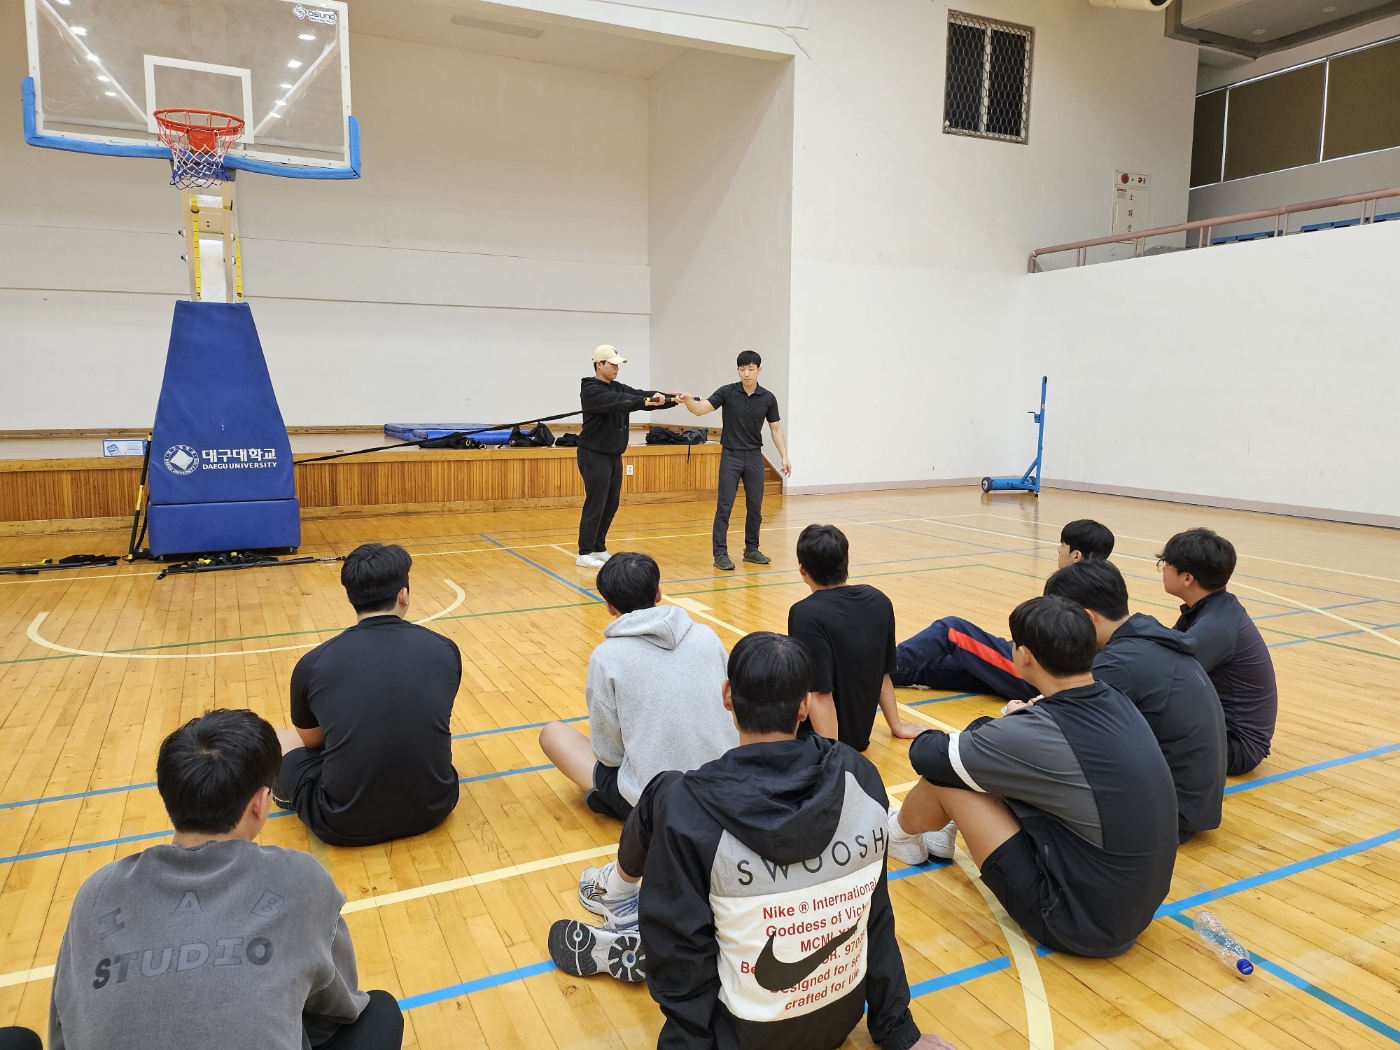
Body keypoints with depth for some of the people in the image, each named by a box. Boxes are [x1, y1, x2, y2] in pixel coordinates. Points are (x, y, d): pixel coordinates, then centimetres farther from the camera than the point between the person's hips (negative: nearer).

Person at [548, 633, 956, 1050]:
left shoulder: (687, 806, -24)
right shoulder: (860, 776, -13)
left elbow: (681, 952, -18)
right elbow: (877, 917, -3)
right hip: (844, 1016, 4)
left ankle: (621, 889, 37)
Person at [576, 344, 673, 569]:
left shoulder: (618, 388, 11)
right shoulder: (591, 390, -14)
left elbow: (641, 395, -1)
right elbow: (617, 402, -31)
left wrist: (670, 399, -15)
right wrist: (646, 401, -43)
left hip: (614, 455, 8)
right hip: (595, 455, -8)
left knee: (611, 504, 11)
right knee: (595, 505, -6)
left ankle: (599, 549, 21)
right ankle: (584, 554, 1)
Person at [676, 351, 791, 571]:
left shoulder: (768, 398, 0)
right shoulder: (727, 392, -6)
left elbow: (776, 429, 7)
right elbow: (701, 409, -16)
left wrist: (784, 457, 0)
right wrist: (688, 401, -37)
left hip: (754, 456, 2)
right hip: (730, 455, -2)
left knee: (755, 506, 7)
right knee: (724, 505, -5)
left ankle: (751, 550, 20)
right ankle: (720, 553, 0)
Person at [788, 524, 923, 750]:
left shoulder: (807, 615, -26)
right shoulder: (879, 601, -5)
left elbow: (820, 694, -28)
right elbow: (882, 675, 4)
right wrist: (897, 727, 17)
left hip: (822, 737, -6)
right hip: (859, 733, 6)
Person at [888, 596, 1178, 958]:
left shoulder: (1038, 735, -27)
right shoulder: (1119, 703, -5)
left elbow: (925, 753, -11)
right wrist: (1018, 722, 10)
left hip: (1082, 924, -7)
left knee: (943, 775, -3)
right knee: (1004, 769, 14)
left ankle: (899, 833, 31)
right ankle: (945, 832, 41)